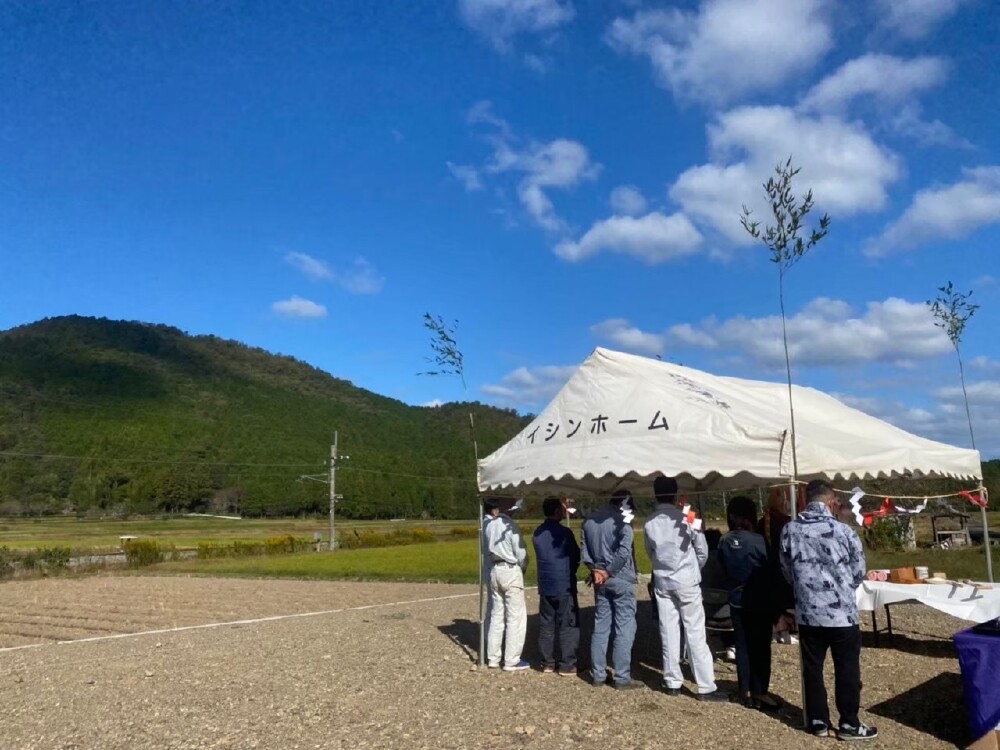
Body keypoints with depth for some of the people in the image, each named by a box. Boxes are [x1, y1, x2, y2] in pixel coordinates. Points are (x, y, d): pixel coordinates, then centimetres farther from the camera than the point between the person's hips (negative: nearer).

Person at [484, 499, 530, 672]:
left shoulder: (488, 526, 4)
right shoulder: (509, 524, -15)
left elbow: (487, 549, 5)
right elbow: (520, 552, -12)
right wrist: (523, 567, 5)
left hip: (494, 570, 7)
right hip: (511, 571, -7)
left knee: (496, 615, 13)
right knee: (516, 616, 1)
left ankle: (493, 657, 18)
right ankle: (511, 660, 3)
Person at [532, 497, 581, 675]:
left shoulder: (537, 533, 6)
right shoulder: (563, 532, -14)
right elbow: (576, 557, -3)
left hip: (545, 585, 6)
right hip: (564, 585, -6)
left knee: (546, 625, 12)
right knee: (568, 626, 2)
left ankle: (547, 663, 17)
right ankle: (567, 665, 4)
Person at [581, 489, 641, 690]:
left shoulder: (589, 522, 9)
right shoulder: (622, 521, -12)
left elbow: (585, 551, 7)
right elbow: (624, 552, -20)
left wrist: (596, 570, 0)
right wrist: (609, 572, -12)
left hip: (600, 580, 6)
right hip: (621, 579, -6)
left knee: (600, 627, 11)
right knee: (624, 629, 1)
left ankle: (598, 674, 16)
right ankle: (622, 677, 3)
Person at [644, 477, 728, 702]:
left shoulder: (649, 523, -2)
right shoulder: (686, 518, -13)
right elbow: (703, 550, -3)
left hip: (662, 581, 4)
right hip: (686, 581, -4)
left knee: (668, 632, 9)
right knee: (695, 634, -1)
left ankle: (672, 682, 16)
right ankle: (706, 687, 2)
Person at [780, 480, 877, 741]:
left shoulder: (788, 531, -5)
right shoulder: (843, 531, -13)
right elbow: (859, 574, 1)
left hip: (807, 613, 3)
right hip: (842, 613, -3)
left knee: (812, 669, 13)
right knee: (847, 670, 11)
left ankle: (818, 721, 22)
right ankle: (849, 724, 20)